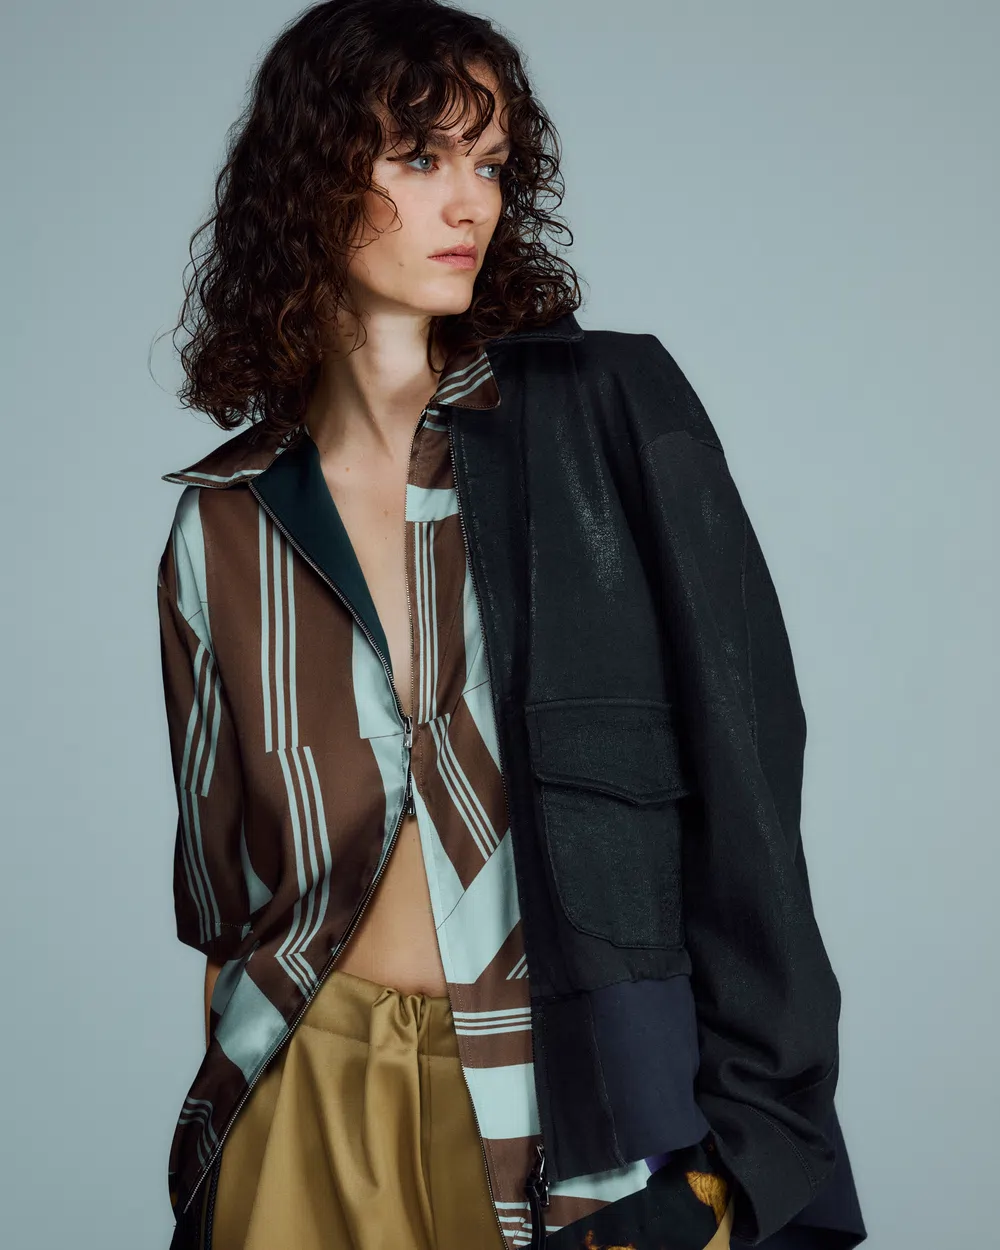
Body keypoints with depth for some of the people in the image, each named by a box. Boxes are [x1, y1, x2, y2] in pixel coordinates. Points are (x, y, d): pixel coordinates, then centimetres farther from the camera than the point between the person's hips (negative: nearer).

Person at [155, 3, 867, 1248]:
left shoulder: (609, 410, -6)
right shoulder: (225, 525, 2)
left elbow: (738, 775, -9)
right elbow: (220, 882, 10)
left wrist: (749, 1137, -13)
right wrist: (219, 1150, 6)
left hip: (596, 1113, -1)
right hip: (313, 1123, 2)